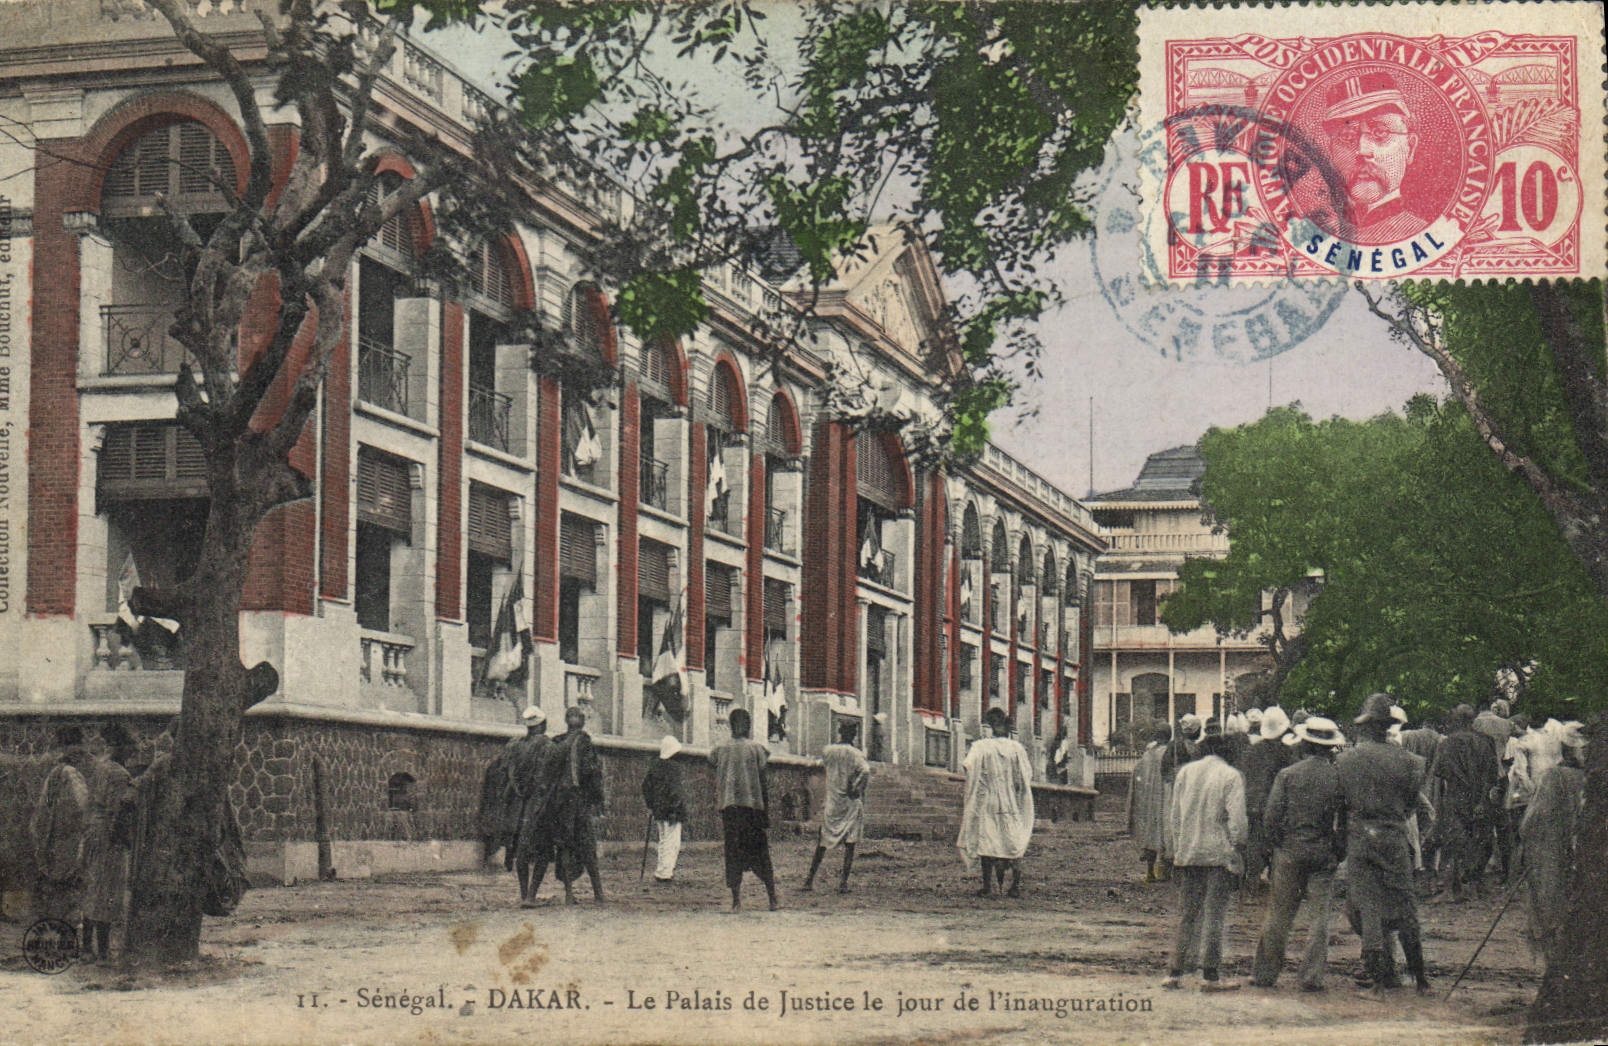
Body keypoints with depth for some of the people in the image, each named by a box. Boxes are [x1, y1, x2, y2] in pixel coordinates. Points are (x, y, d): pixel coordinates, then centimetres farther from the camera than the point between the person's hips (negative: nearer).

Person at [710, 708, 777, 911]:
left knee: (733, 855, 3)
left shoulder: (720, 749, 6)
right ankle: (773, 899, 5)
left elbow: (717, 784, 9)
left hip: (729, 807, 1)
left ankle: (736, 902, -4)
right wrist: (767, 817, 4)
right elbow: (763, 785, 1)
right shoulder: (756, 748, 1)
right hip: (754, 805, -1)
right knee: (761, 855, 6)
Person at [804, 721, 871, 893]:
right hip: (851, 803, -3)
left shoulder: (827, 751, 1)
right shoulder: (856, 754, -8)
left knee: (822, 842, 12)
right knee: (849, 843, 1)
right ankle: (843, 881, -3)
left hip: (831, 801, 3)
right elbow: (865, 771, -25)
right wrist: (857, 790, -12)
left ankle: (810, 878, 13)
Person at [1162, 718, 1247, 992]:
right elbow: (1237, 819, -14)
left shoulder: (1185, 773, 6)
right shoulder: (1231, 776, -9)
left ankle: (1176, 972, 11)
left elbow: (1174, 816, 10)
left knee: (1190, 913, 12)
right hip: (1220, 854, -5)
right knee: (1214, 915, 0)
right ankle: (1209, 975, 2)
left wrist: (1179, 851, 17)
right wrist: (1237, 846, 0)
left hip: (1189, 854, 5)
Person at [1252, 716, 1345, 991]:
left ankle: (1266, 973, 12)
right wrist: (1338, 852, 6)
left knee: (1279, 915, 7)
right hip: (1324, 855, 0)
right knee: (1320, 916, 6)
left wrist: (1279, 844, 9)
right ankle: (1312, 976, 4)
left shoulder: (1287, 775, -4)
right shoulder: (1338, 777, -4)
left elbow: (1271, 816, -6)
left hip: (1290, 852, 0)